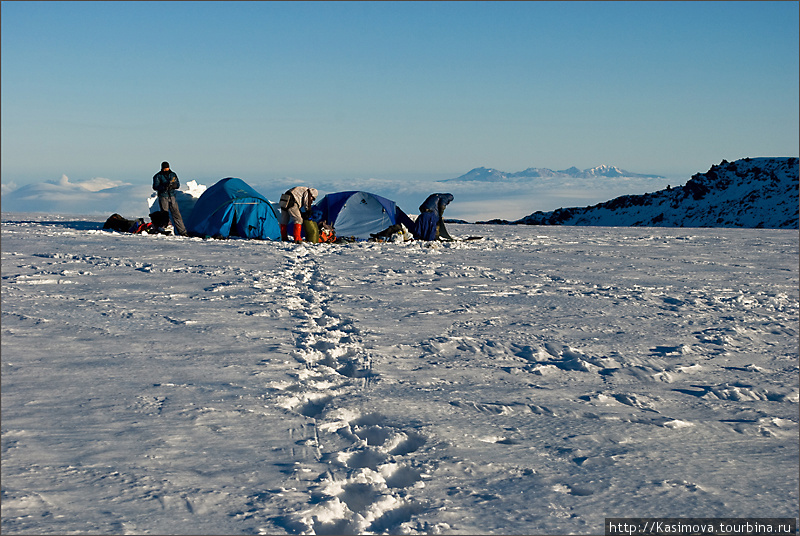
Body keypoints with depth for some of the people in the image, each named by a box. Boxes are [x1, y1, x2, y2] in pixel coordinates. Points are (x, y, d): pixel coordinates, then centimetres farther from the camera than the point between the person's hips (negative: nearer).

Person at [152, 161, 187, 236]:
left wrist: (172, 185, -14)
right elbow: (155, 187, -9)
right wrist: (164, 186, -26)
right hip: (163, 197, -3)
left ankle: (182, 231, 4)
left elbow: (178, 185, 9)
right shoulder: (158, 176, -2)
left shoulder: (173, 174, 10)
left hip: (172, 197, 3)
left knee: (176, 214, 3)